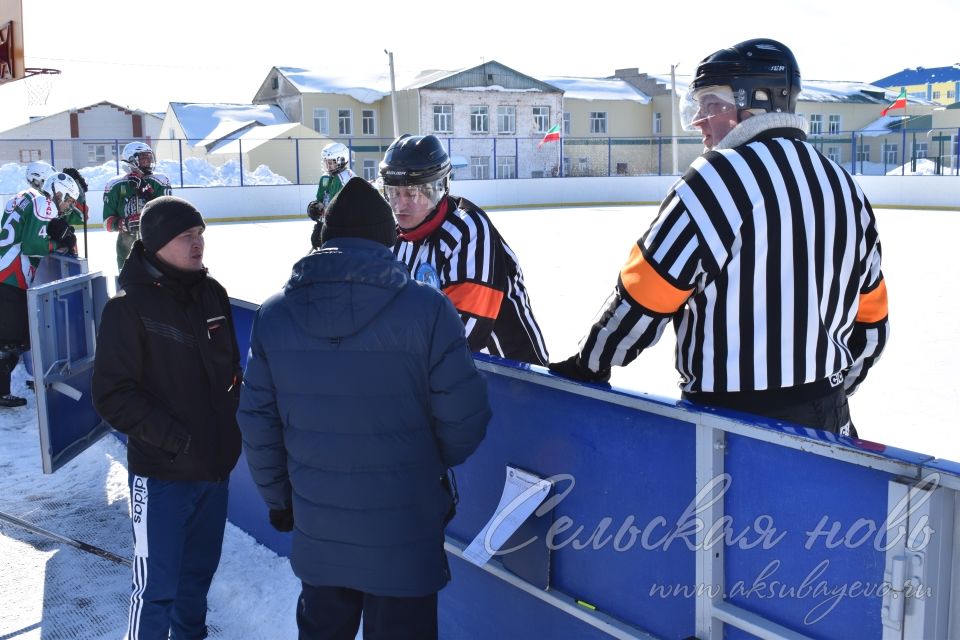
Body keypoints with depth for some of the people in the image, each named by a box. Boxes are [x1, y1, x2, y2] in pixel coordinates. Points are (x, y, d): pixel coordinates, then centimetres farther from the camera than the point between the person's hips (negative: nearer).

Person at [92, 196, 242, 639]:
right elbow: (113, 396, -15)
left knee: (200, 570, 19)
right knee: (157, 588, -2)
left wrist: (231, 423, 5)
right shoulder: (129, 307, -12)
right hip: (162, 473, -6)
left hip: (215, 466, 6)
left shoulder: (212, 294, 5)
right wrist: (178, 440, -21)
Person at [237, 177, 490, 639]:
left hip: (317, 532, 4)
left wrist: (278, 498, 16)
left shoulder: (274, 315, -5)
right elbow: (462, 421, -13)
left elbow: (256, 424, 1)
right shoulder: (427, 310, -17)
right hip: (404, 535, -3)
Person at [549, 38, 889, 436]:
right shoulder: (844, 187, 9)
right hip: (825, 420, 8)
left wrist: (587, 366, 1)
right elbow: (871, 323, 13)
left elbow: (644, 296, -14)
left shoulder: (719, 178, -14)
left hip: (732, 422, -7)